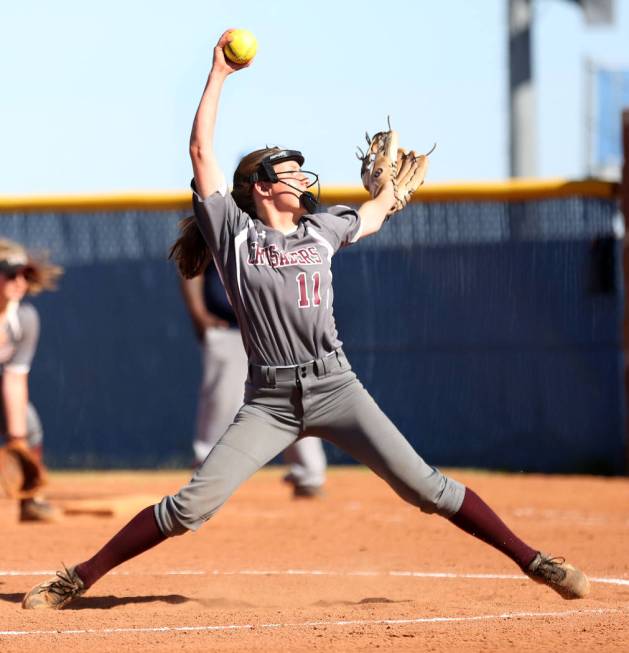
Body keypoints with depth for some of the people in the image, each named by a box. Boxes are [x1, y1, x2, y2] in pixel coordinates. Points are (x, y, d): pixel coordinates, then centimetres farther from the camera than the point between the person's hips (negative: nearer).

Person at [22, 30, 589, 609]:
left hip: (335, 388, 3)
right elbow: (201, 151, -2)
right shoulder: (234, 231, 4)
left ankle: (533, 561, -2)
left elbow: (370, 218, 39)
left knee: (422, 486, -6)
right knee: (191, 506, -10)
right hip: (270, 401, -2)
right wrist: (219, 74, -1)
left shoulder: (320, 230, 14)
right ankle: (77, 580, -2)